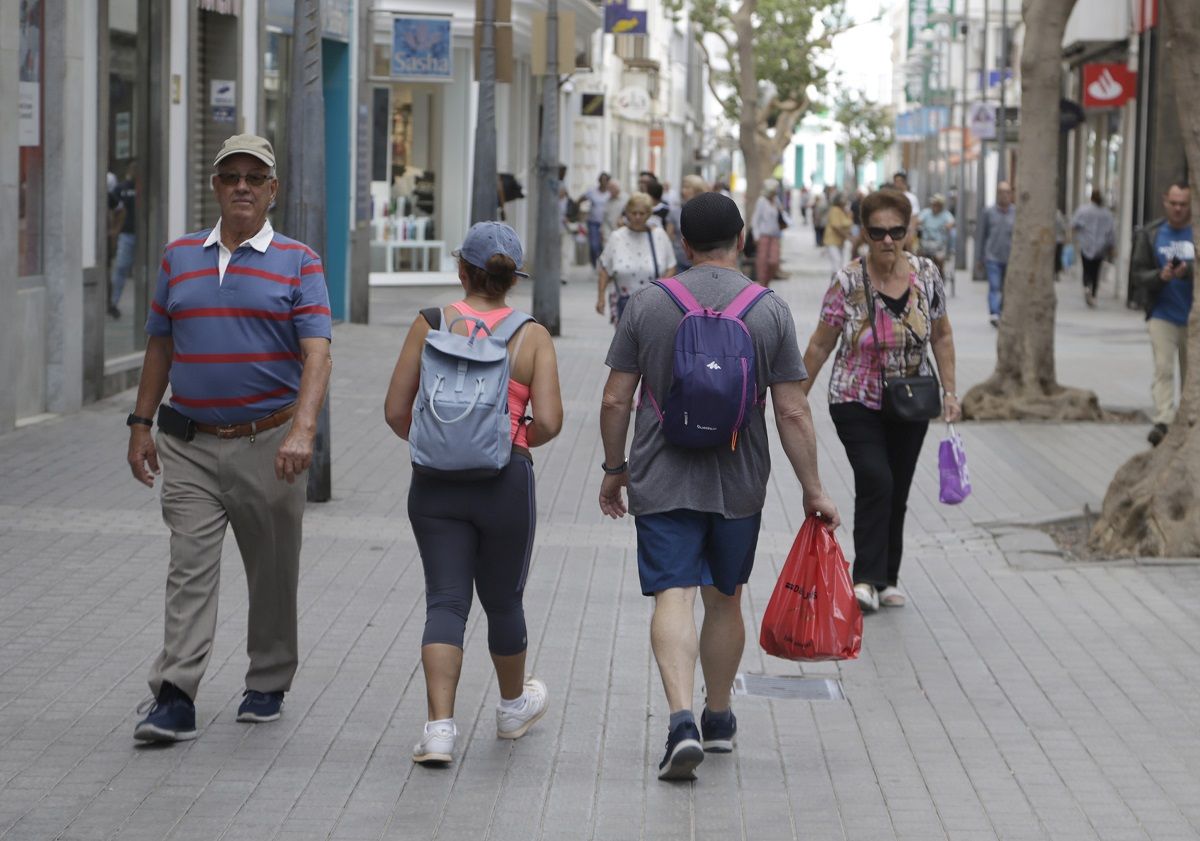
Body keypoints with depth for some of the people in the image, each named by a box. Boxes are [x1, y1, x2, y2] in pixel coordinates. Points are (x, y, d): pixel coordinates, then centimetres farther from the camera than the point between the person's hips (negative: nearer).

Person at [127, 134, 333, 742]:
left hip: (268, 443, -2)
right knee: (190, 567, -8)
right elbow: (159, 348, 16)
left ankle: (268, 684, 26)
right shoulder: (179, 258, 10)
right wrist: (141, 424, 11)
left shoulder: (298, 263, -1)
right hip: (188, 445, 2)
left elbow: (316, 355, -11)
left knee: (272, 571, 10)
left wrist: (302, 430, -24)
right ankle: (174, 700, -14)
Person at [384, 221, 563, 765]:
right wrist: (521, 440, 9)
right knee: (503, 600, 18)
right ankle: (513, 706, 39)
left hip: (436, 481, 0)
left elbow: (395, 411, -2)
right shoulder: (533, 336, -5)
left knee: (445, 601, 2)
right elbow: (548, 422, -13)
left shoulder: (432, 324, -3)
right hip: (505, 480, 0)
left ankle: (439, 726, -13)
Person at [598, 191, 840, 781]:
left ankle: (681, 718, -24)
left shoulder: (647, 305, -3)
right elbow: (793, 412, -4)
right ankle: (719, 719, 29)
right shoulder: (770, 310, -3)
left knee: (673, 597, -6)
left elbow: (615, 400, -1)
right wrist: (812, 490, 3)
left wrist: (614, 469, 12)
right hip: (739, 486, 1)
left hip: (662, 482, -1)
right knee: (725, 600, 16)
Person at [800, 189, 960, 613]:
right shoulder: (848, 282, -14)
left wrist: (949, 391, 5)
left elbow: (941, 336, 8)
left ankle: (888, 577, 24)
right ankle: (866, 578, -18)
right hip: (857, 402, -3)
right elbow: (821, 345, -5)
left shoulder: (926, 275, -5)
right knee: (876, 481, -21)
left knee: (897, 493, 9)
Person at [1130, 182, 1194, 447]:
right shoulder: (1151, 234, 3)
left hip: (1192, 316, 0)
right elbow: (1137, 275, 1)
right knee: (1163, 368, -12)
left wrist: (1188, 271, -26)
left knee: (1190, 373, 9)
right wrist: (1160, 276, -17)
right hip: (1162, 314, 0)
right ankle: (1163, 422, -18)